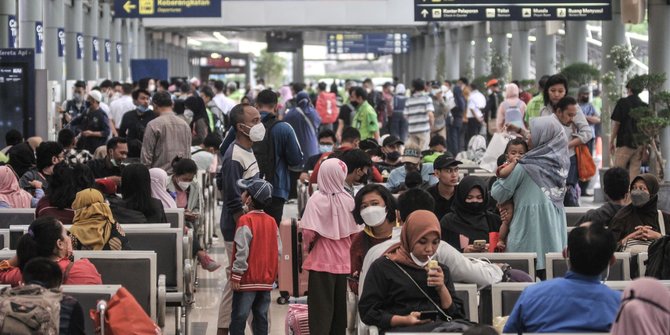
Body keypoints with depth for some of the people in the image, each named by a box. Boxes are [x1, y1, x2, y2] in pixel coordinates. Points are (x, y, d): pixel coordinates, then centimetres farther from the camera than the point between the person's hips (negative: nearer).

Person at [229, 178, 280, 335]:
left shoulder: (246, 220, -14)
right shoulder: (271, 221, 6)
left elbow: (242, 251, -18)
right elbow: (278, 250, 7)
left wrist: (236, 275, -12)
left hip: (247, 279, -6)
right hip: (266, 279, 6)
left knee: (239, 318, -1)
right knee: (261, 317, 10)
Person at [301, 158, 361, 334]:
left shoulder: (317, 199, -14)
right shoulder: (348, 199, -5)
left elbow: (309, 232, -17)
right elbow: (354, 233, 0)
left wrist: (307, 246, 3)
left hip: (321, 261, -3)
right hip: (343, 261, 3)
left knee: (321, 308, 2)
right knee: (339, 305, 13)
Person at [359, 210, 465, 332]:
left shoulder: (442, 270, 24)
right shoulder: (382, 267, 10)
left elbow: (458, 316, 20)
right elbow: (368, 312, 2)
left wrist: (442, 289, 3)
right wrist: (405, 320, -11)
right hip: (402, 329, -3)